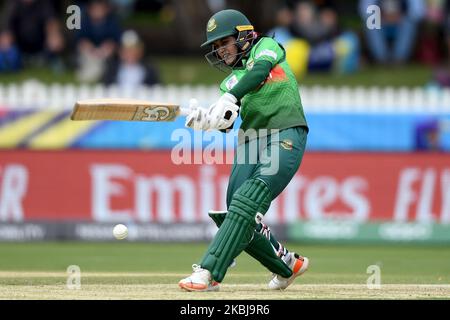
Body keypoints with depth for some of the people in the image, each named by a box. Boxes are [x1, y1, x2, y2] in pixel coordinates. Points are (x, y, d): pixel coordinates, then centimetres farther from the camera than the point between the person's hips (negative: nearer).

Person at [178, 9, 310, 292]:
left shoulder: (266, 47, 10)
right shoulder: (231, 80, 23)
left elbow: (260, 70, -14)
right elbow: (225, 124, 8)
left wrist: (230, 99, -28)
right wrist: (203, 119, -15)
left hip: (285, 138, -7)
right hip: (250, 140, 7)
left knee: (245, 204, -21)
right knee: (239, 217, -2)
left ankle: (209, 273, -29)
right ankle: (287, 265, 20)